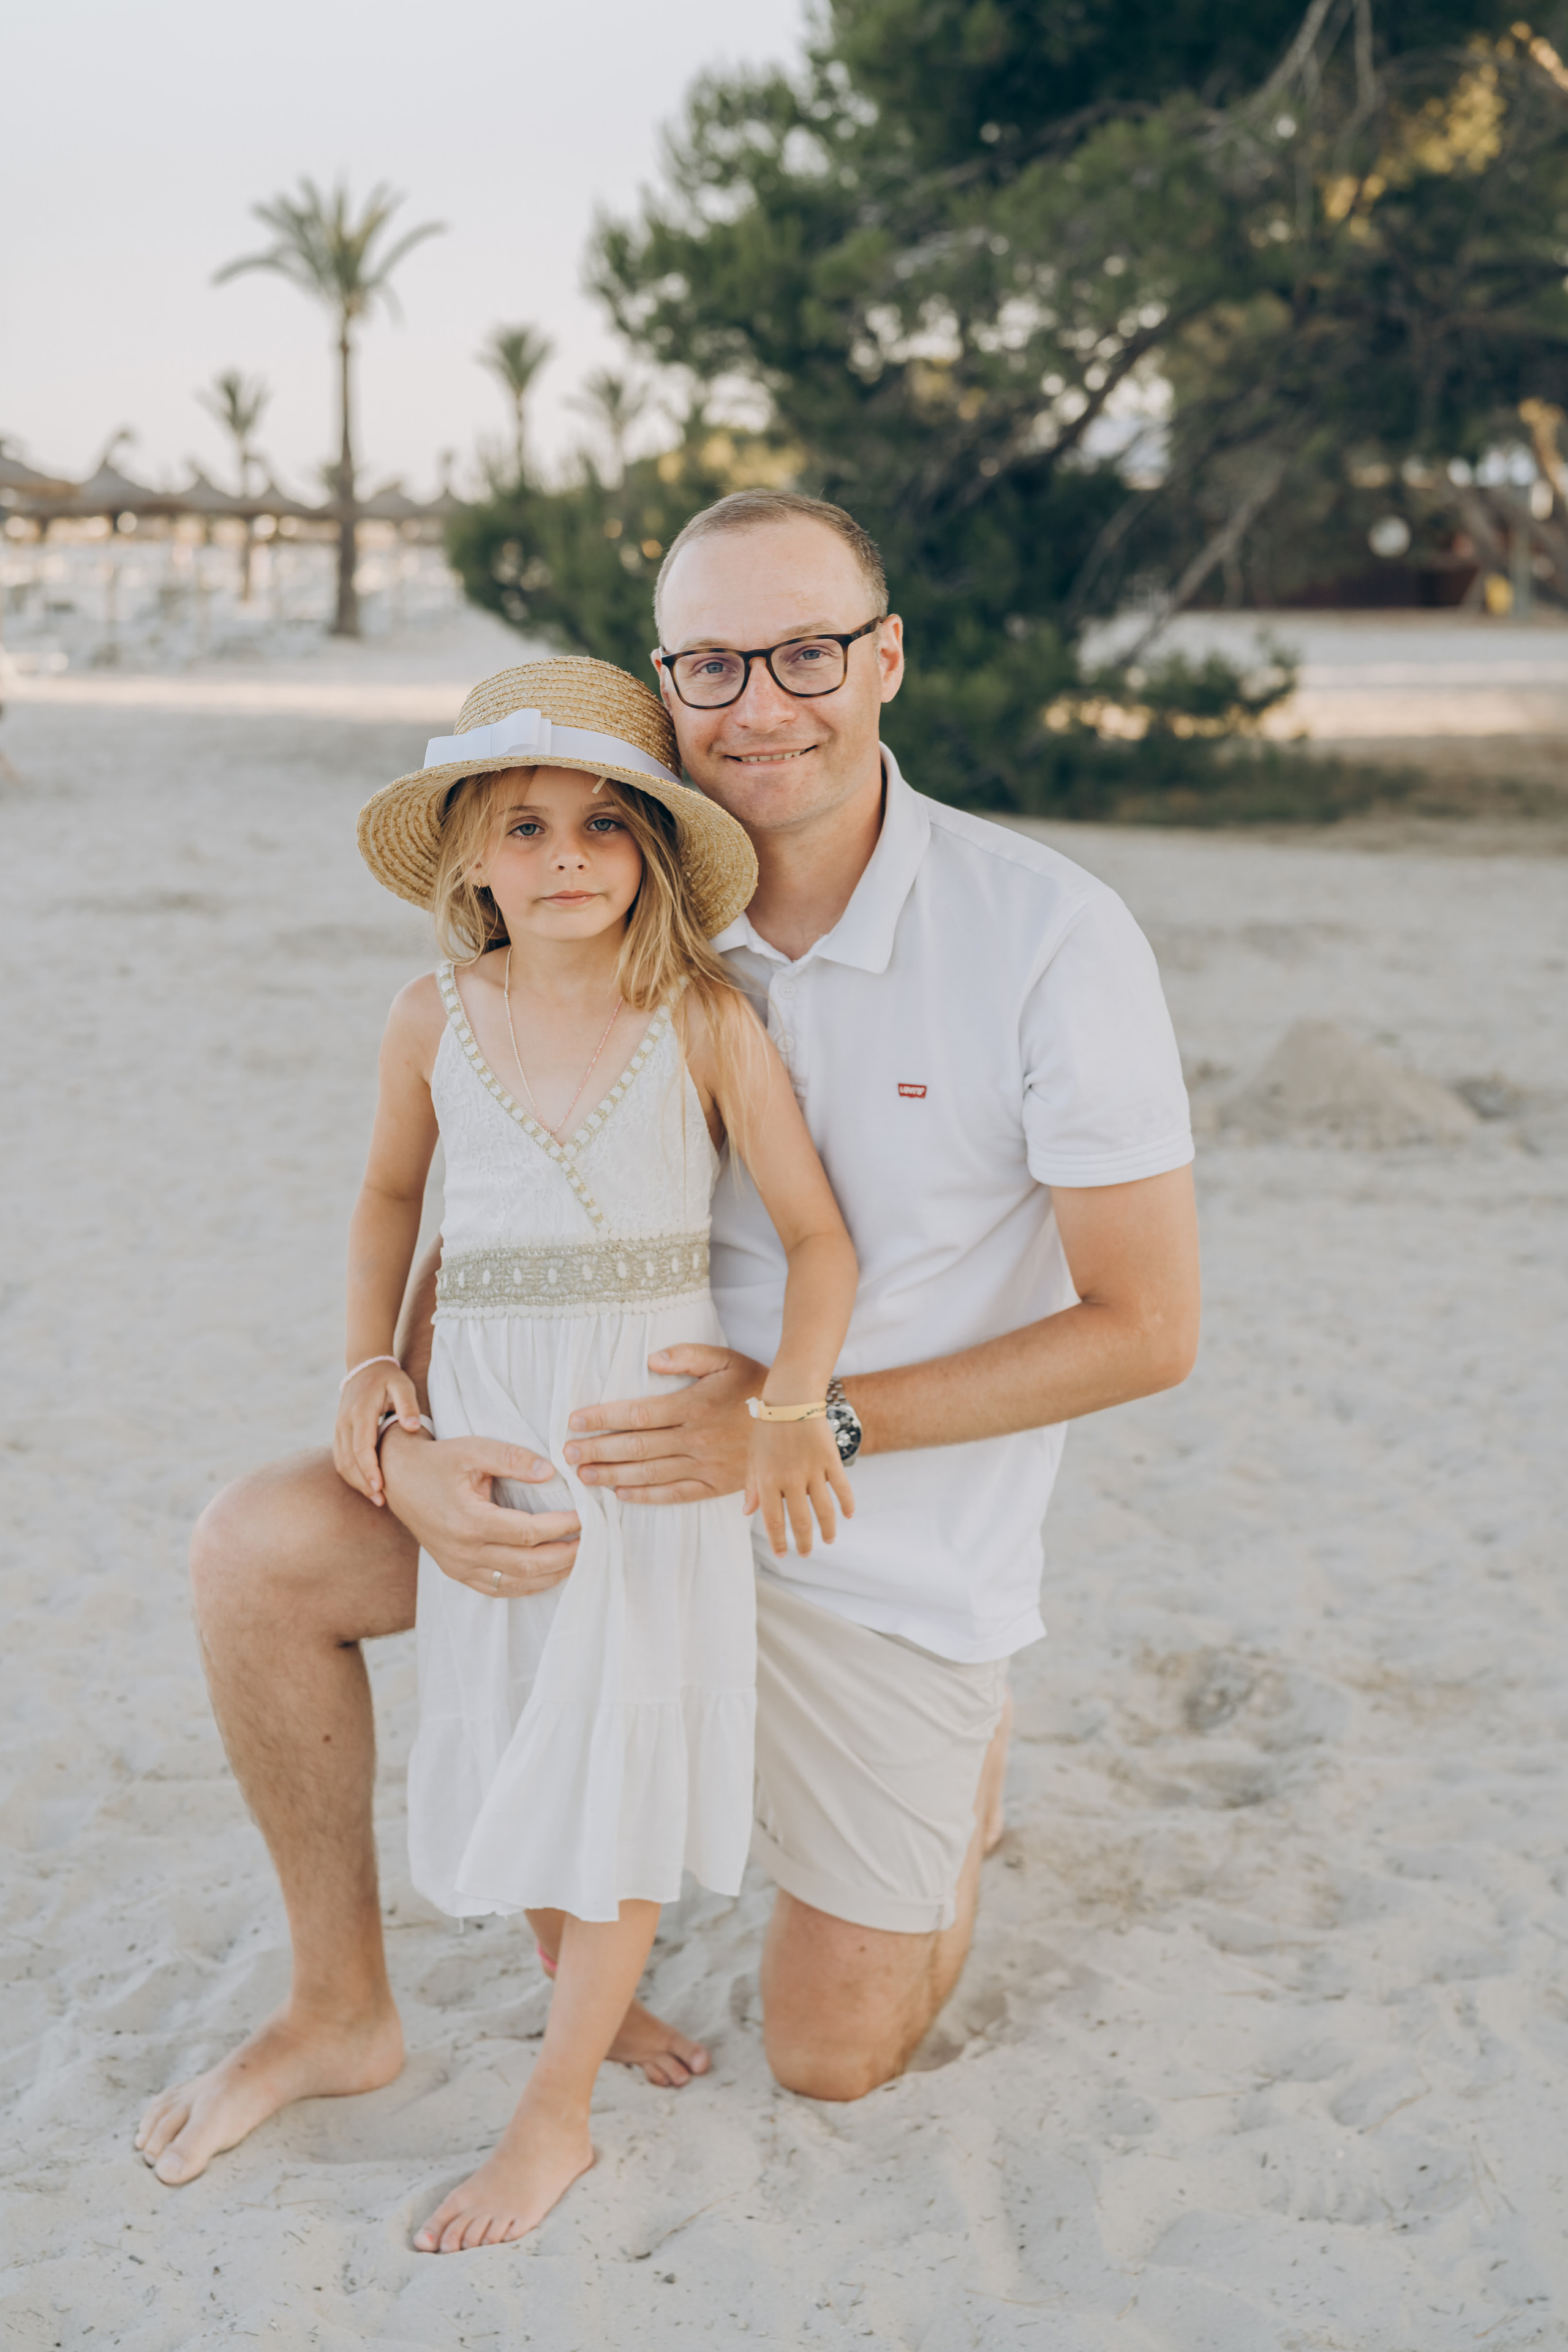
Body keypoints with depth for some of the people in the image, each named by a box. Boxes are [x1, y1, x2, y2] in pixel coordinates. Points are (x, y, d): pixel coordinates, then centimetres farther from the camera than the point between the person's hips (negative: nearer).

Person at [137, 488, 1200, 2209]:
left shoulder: (1051, 941, -20)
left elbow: (1147, 1329, -16)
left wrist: (808, 1421, -25)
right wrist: (406, 1444, -23)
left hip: (895, 1538, -3)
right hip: (650, 1463, 3)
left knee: (831, 2059, 7)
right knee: (258, 1550, -16)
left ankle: (966, 1760, 39)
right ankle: (342, 2012, 5)